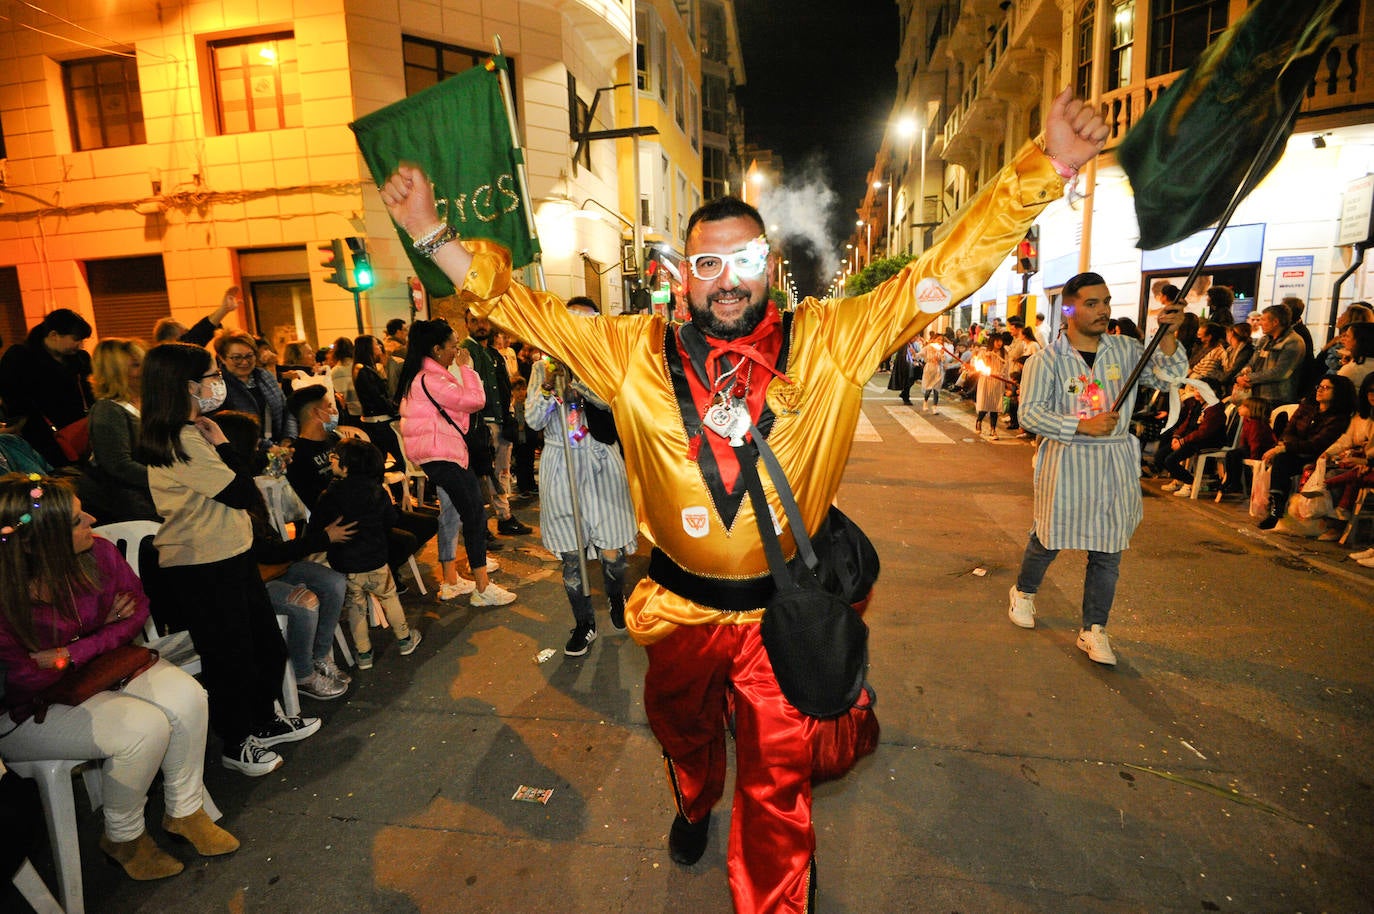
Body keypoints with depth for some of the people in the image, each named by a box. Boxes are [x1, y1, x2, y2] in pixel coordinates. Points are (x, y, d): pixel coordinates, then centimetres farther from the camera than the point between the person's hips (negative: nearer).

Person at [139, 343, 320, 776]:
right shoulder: (182, 441, -22)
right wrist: (220, 443, -12)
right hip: (204, 570, -10)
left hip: (230, 559, 10)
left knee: (269, 645, 20)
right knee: (231, 659, 8)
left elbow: (233, 493, 12)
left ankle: (263, 722, 39)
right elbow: (242, 493, -18)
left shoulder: (185, 435, 9)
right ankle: (238, 744, 29)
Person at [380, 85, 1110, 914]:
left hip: (782, 612, -2)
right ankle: (695, 805, 66)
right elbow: (525, 309, -1)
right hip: (680, 606, 3)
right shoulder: (637, 351, -7)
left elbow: (942, 273, -9)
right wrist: (431, 233, -6)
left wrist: (1047, 167, -14)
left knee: (778, 784, 13)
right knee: (683, 731, 30)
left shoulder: (829, 343, -10)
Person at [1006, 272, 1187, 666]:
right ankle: (1023, 592, 40)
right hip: (1065, 463, -3)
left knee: (1108, 552, 6)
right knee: (1049, 538, 11)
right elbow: (1030, 412, -14)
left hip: (1114, 463, 3)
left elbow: (1169, 376, -2)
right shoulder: (1046, 359, -7)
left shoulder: (1126, 349, 5)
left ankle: (1093, 630, 19)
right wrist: (1082, 426, -23)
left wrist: (1167, 336, -17)